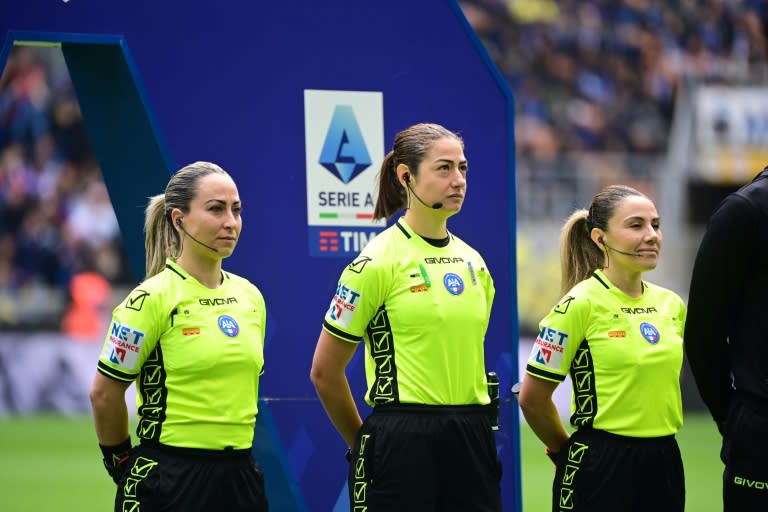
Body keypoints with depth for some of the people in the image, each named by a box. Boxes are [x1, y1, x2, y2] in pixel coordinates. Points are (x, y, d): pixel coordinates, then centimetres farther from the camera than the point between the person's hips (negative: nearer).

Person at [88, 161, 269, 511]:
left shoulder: (250, 296, 9)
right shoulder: (152, 299, -10)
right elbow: (104, 394, -5)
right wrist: (121, 459, 5)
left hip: (240, 478, 6)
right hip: (170, 480, -5)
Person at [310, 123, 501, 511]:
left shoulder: (474, 264, 13)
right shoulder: (378, 262, -7)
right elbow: (325, 372, -4)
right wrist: (365, 444, 5)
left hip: (471, 444, 6)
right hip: (403, 445, -6)